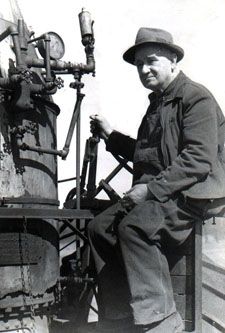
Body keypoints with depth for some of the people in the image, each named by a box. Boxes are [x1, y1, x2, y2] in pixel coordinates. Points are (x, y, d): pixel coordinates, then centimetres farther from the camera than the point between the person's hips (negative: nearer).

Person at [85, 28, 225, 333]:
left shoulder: (197, 97, -7)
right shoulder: (157, 102, 21)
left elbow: (199, 159, -18)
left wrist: (152, 188, -21)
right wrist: (111, 136, 20)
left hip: (191, 194, -8)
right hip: (156, 192, 9)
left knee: (134, 225, -30)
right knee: (100, 227, -7)